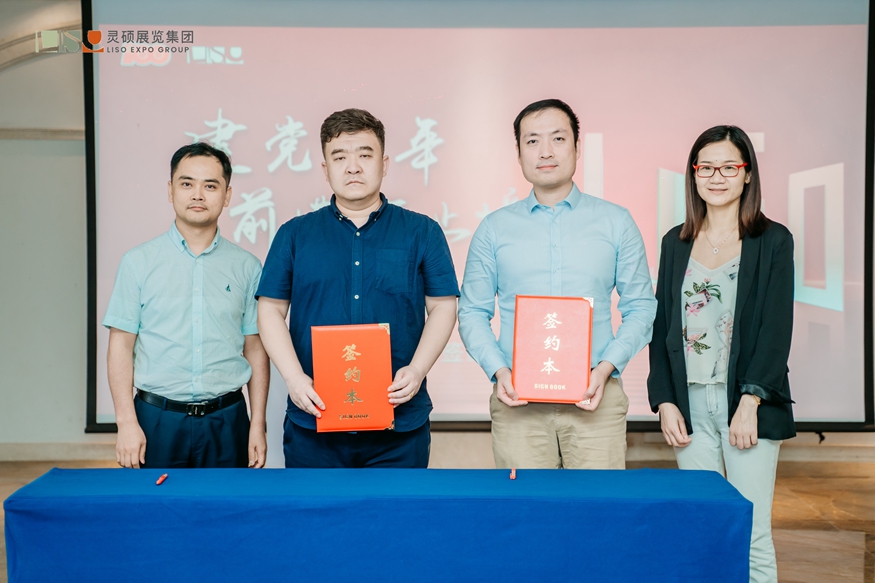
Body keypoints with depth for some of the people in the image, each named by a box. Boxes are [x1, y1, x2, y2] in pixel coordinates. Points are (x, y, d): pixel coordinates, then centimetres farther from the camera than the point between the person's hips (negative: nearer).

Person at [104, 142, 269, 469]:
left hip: (226, 420, 1)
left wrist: (258, 424, 1)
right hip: (157, 419, 0)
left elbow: (255, 349, 5)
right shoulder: (138, 262, 2)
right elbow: (121, 346, 0)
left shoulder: (246, 267, 4)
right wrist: (127, 422, -7)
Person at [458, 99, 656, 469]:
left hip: (595, 397, 0)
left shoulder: (616, 222, 7)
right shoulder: (495, 229, 8)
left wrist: (606, 367, -9)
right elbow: (472, 312, 7)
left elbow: (640, 307, 6)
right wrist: (498, 370, -9)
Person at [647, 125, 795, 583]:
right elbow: (661, 326, 10)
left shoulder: (772, 240, 2)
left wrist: (750, 401, -14)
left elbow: (776, 328, -5)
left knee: (752, 536, 0)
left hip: (748, 405, -3)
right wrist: (664, 401, 2)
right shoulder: (676, 243, 11)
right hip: (689, 404, 3)